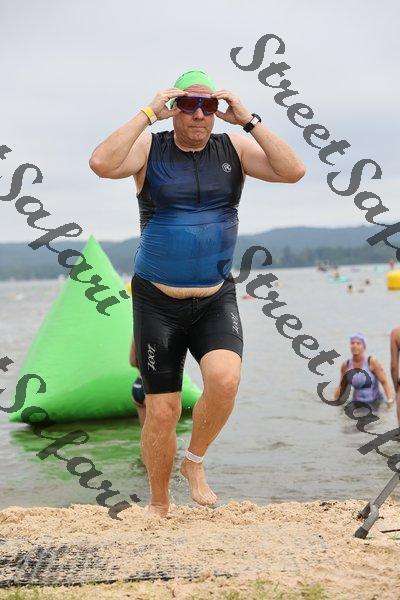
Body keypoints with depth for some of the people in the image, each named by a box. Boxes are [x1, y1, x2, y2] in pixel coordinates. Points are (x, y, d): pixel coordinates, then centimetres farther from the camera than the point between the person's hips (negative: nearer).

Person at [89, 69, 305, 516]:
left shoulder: (233, 147, 2)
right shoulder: (149, 148, -4)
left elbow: (293, 171, -11)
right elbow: (102, 164, -23)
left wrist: (248, 121, -14)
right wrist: (148, 114, -20)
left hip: (216, 299, 1)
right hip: (157, 300, -1)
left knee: (225, 380, -26)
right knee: (162, 412, 1)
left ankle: (195, 461, 3)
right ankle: (158, 504, 23)